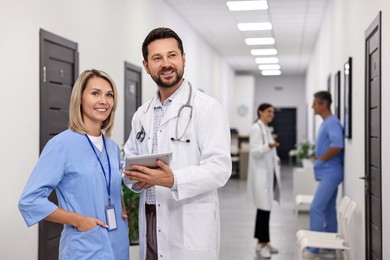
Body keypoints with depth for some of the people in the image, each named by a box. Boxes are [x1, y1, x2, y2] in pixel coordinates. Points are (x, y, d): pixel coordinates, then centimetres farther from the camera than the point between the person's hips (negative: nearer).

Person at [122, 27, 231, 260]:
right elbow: (130, 160, 17)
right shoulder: (142, 115, 12)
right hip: (151, 223, 6)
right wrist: (134, 176, -6)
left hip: (190, 228, -6)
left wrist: (173, 180, -29)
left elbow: (219, 168, -17)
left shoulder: (207, 108, -9)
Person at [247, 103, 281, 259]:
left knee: (265, 208, 10)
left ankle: (262, 242, 17)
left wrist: (276, 158, 10)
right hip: (261, 174, -9)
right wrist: (269, 146, -35)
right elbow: (255, 151, -20)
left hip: (269, 173, 9)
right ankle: (263, 243, -2)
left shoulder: (267, 128, 17)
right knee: (264, 208, -9)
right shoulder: (256, 128, -11)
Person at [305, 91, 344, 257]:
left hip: (330, 174, -10)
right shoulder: (325, 123, 16)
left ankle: (314, 247, -7)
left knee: (316, 208, -11)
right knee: (328, 209, 14)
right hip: (327, 173, 10)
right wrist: (319, 158, 9)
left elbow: (337, 145, -29)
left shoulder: (332, 123, -16)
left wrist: (322, 158, -17)